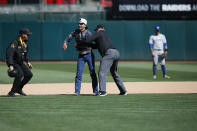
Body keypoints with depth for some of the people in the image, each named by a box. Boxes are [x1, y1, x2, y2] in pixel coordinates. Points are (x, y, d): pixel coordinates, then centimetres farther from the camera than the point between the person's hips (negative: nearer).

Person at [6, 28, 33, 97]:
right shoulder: (15, 42, -23)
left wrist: (27, 62, 16)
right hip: (13, 62, -9)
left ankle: (19, 89, 17)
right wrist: (11, 65, -41)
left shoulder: (25, 43, 6)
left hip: (20, 63, 9)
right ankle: (12, 92, -19)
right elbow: (9, 53, -32)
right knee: (20, 74, -29)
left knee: (29, 74, 1)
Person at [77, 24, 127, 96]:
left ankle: (102, 91, -24)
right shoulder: (105, 35, 35)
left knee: (102, 72, -12)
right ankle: (123, 91, 24)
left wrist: (78, 44, 16)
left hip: (109, 53, -9)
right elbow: (96, 46, 38)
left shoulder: (99, 33, 11)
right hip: (117, 53, 9)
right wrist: (83, 44, 36)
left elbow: (88, 40, 2)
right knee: (114, 73, 23)